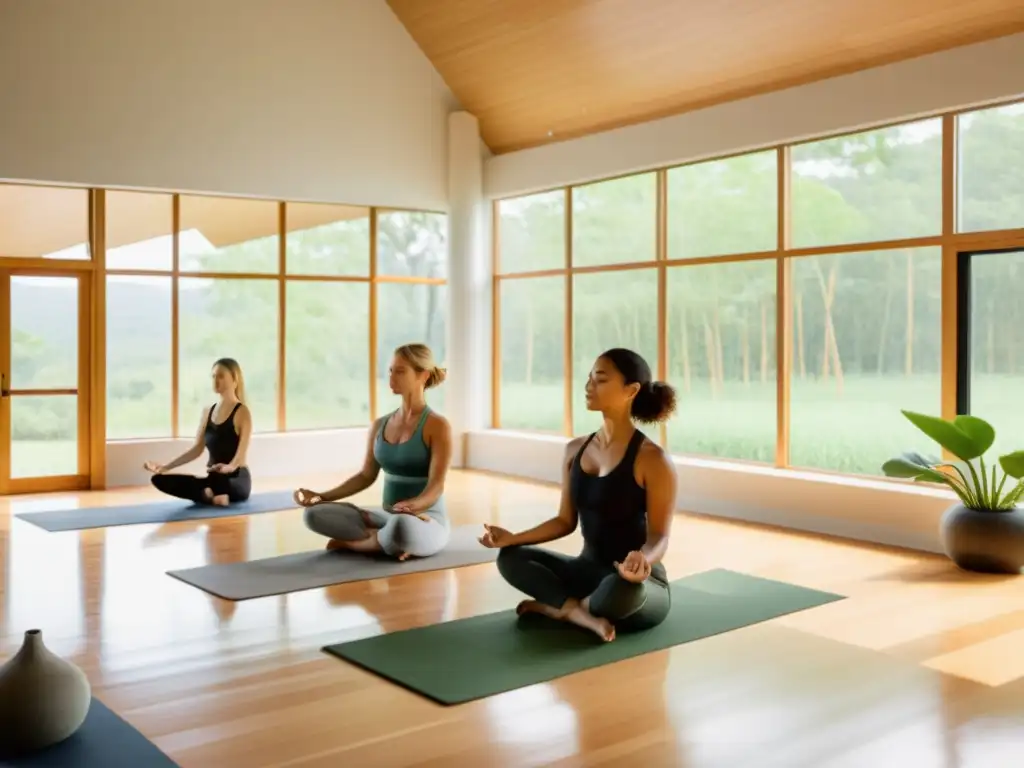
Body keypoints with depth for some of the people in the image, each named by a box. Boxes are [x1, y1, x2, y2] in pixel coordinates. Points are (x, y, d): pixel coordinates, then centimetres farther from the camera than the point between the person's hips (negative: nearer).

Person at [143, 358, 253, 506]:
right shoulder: (208, 412, 13)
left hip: (237, 480, -8)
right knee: (159, 479, -11)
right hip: (214, 478, 8)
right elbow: (197, 449, 12)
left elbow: (241, 452, -20)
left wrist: (229, 467, -42)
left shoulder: (242, 412, -8)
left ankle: (208, 494, -14)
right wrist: (166, 466, 3)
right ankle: (211, 495, -18)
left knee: (216, 478, -44)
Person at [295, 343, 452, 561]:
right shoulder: (380, 425, 8)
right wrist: (322, 496, 5)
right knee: (315, 513, -12)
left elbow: (435, 487, -19)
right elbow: (366, 476, 15)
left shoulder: (437, 426, -11)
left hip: (426, 523, -6)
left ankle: (355, 542, -12)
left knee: (401, 526, -42)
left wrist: (411, 506, -40)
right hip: (388, 517, 6)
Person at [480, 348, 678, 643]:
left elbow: (659, 536, -16)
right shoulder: (575, 450, 4)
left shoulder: (652, 459, -15)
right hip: (588, 570, 6)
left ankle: (557, 606, -9)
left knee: (622, 590, -40)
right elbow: (565, 521, 10)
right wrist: (513, 538, -3)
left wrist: (643, 559, -39)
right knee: (510, 558, -11)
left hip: (640, 583, -5)